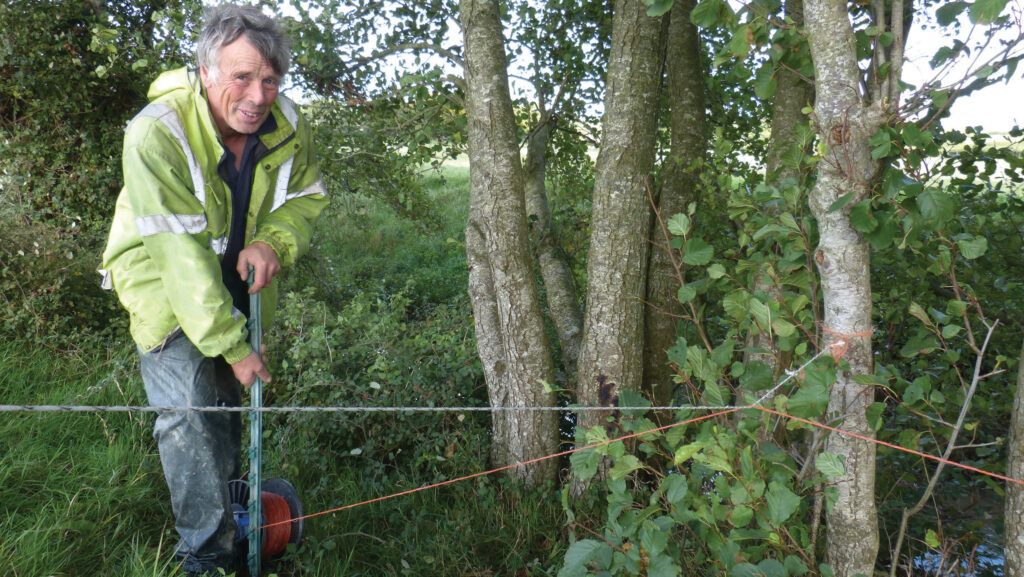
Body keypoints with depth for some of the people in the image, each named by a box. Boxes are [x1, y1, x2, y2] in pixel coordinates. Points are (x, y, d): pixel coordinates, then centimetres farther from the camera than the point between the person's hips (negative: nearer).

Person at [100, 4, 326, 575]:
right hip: (166, 280, -5)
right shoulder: (157, 133, -32)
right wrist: (233, 344, -29)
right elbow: (183, 255, -32)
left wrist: (272, 240, -23)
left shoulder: (288, 126, -16)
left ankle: (228, 499, 43)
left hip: (240, 278, 5)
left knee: (227, 400, 19)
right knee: (187, 413, -12)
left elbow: (308, 196, 0)